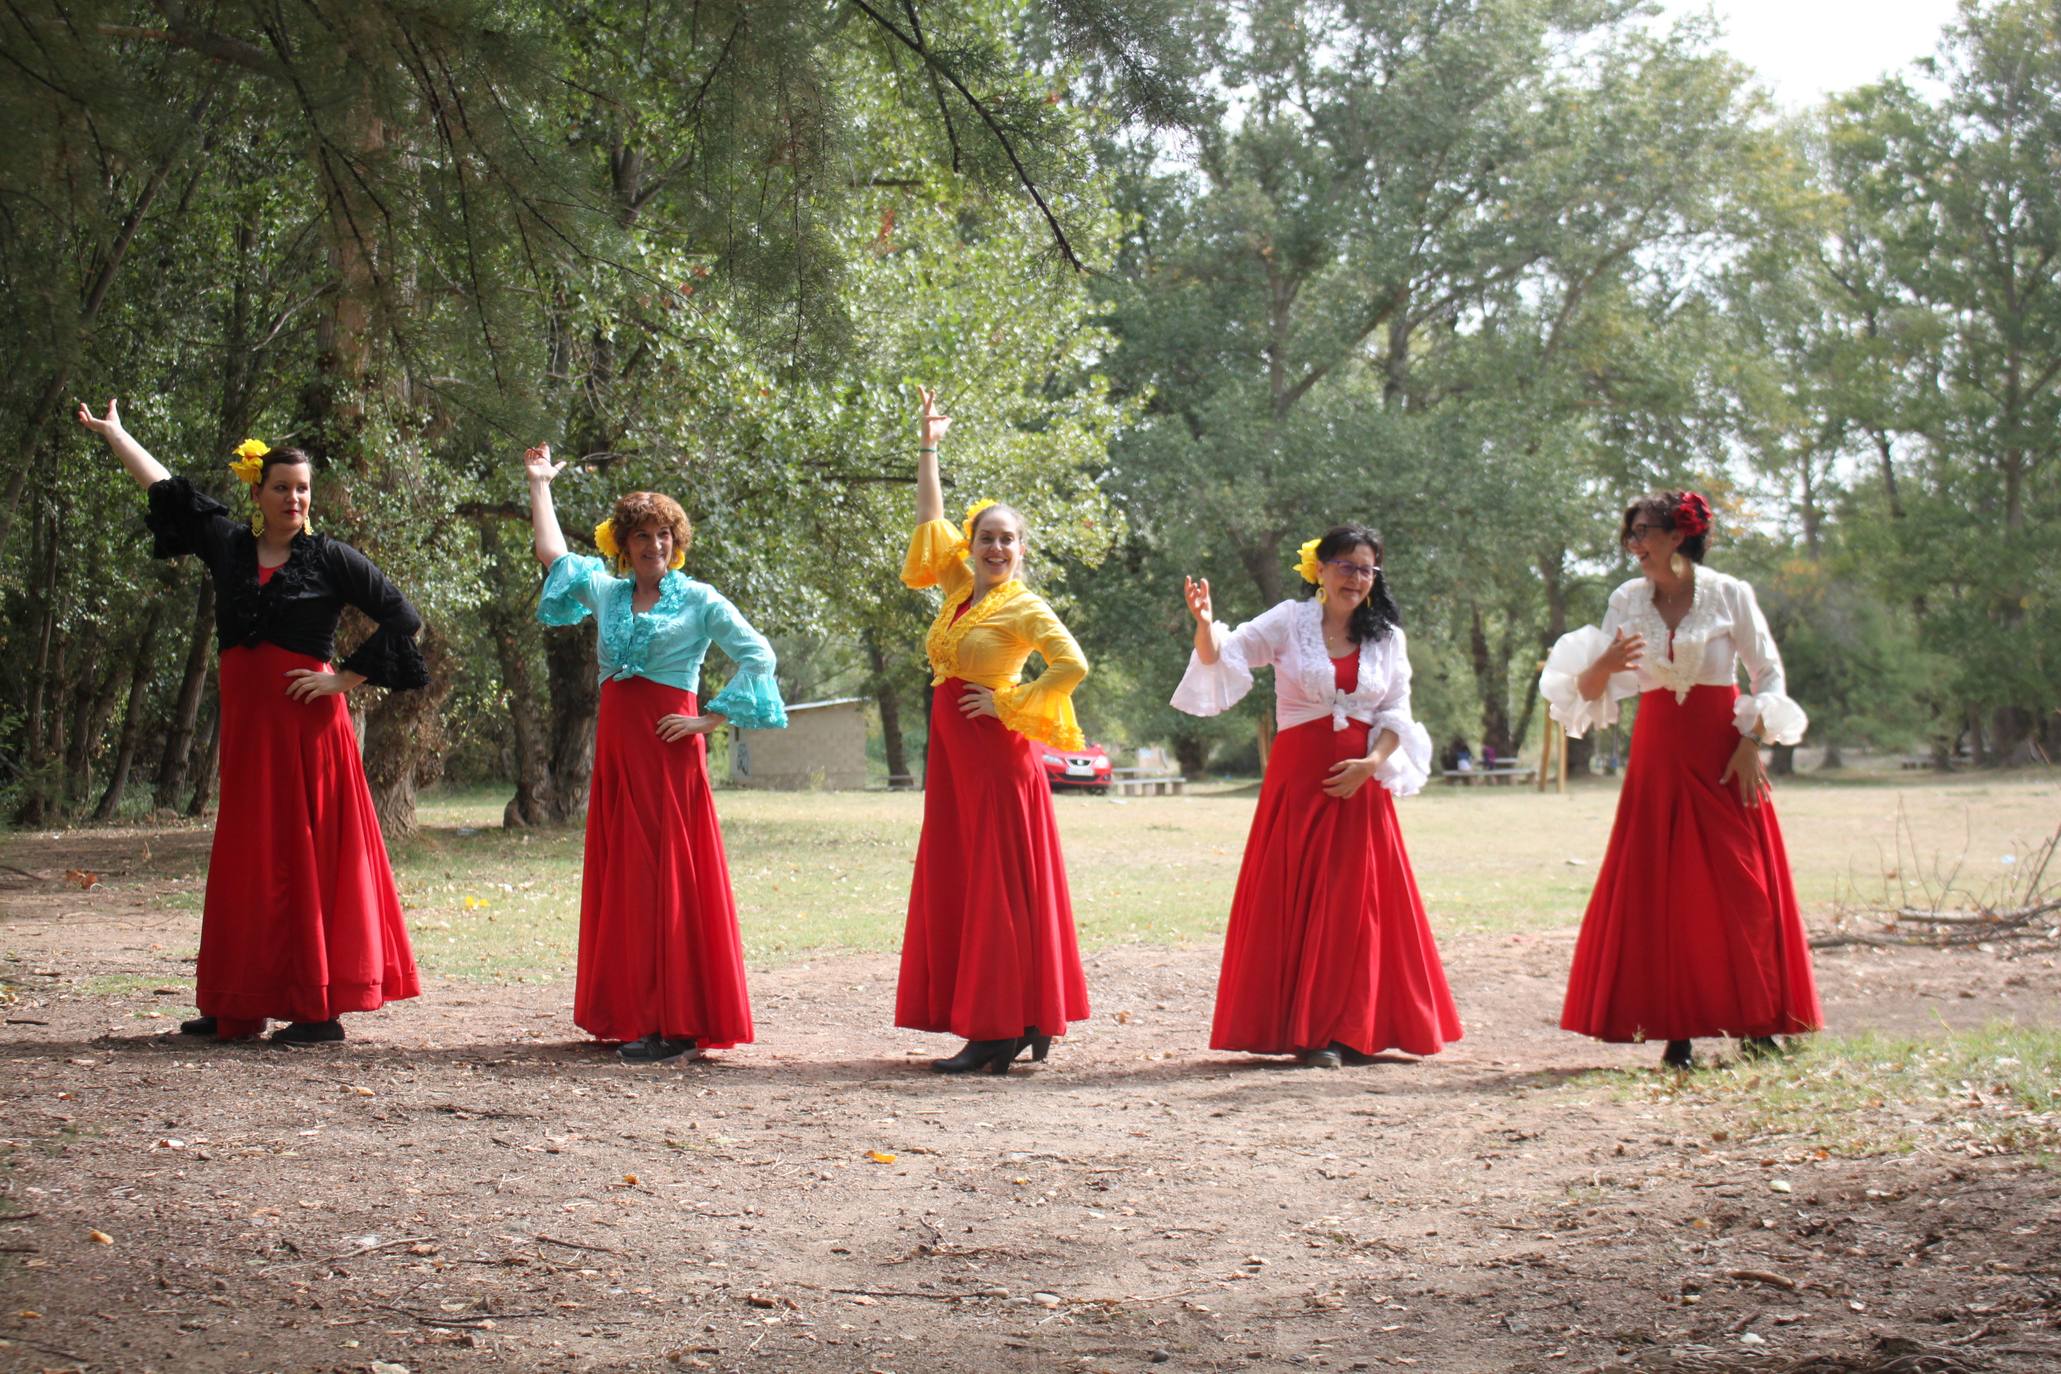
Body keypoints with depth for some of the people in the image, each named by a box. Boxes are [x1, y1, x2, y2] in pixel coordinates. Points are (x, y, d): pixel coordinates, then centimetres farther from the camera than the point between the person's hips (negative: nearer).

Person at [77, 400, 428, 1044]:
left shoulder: (330, 558, -2)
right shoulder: (227, 544, 11)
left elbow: (401, 618, -4)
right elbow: (164, 485, 23)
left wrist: (345, 678, -8)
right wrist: (113, 433, 33)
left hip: (306, 720, -5)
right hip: (247, 722, 5)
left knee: (310, 856, -5)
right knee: (247, 860, 8)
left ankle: (321, 1008, -3)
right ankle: (239, 1007, 14)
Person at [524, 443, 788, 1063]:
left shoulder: (699, 600, -1)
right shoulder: (606, 591, 14)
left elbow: (758, 656, -4)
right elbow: (553, 554, 29)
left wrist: (708, 717, -9)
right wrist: (540, 484, 34)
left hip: (667, 747, -6)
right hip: (615, 746, 6)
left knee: (669, 878, -8)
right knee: (619, 877, 6)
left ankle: (678, 1024, -8)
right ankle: (629, 1014, 11)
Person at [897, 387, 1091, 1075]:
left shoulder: (1024, 607, -7)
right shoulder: (959, 585, 12)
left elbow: (1073, 665, -19)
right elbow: (931, 522, 20)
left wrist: (1009, 703, -13)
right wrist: (928, 449, 19)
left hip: (996, 754, -8)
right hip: (951, 754, 8)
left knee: (999, 889, -7)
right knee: (954, 887, 7)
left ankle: (1005, 1029, -6)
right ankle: (1004, 1027, 11)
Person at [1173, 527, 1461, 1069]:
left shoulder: (1387, 637, 10)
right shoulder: (1290, 622, 1)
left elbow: (1396, 713, 8)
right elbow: (1224, 656, -8)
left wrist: (1371, 763, -9)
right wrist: (1206, 625, -30)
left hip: (1361, 781, 3)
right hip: (1298, 776, -3)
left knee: (1356, 902, 1)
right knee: (1296, 900, -4)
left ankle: (1350, 1029, 8)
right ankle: (1305, 1031, 0)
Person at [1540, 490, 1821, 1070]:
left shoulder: (1729, 595, -1)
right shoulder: (1627, 601, 7)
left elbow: (1769, 673, 2)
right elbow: (1588, 689, 7)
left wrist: (1751, 744, -10)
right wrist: (1604, 665, -16)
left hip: (1722, 755, -3)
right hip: (1657, 754, 3)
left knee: (1738, 887, -4)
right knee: (1658, 891, -2)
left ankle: (1758, 1022, 5)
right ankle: (1677, 1031, 2)